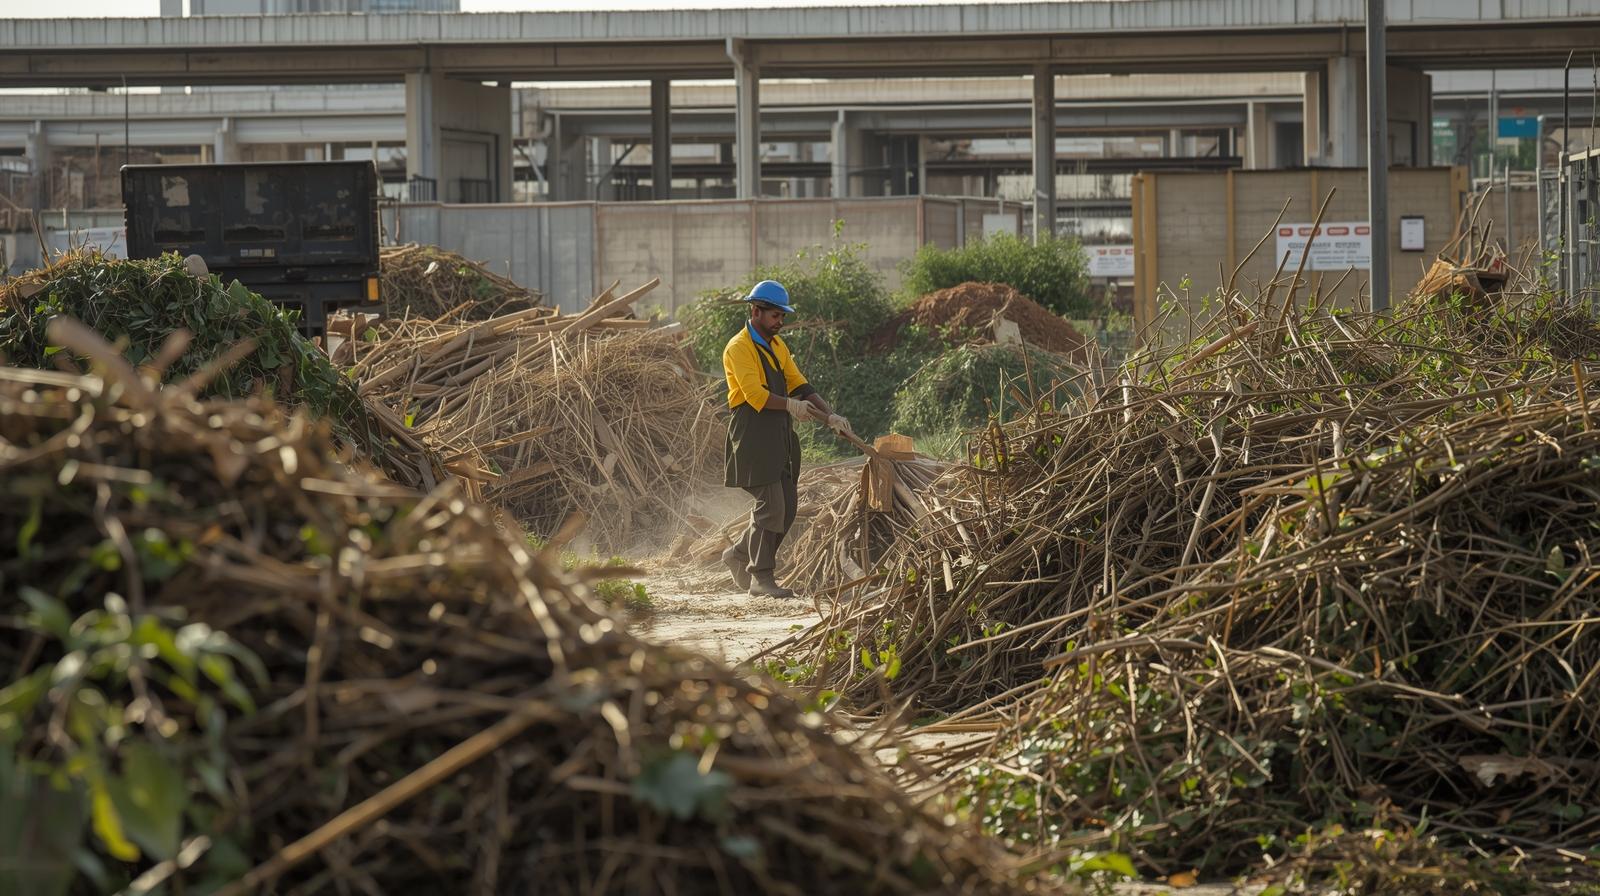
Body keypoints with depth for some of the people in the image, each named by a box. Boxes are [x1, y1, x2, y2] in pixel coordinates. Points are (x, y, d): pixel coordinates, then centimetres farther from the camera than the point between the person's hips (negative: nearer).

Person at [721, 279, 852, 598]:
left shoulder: (777, 345, 18)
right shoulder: (739, 348, -9)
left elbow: (798, 385, 16)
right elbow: (754, 393, -20)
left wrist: (830, 416, 3)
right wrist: (790, 405, -32)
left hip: (779, 435, 9)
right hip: (752, 436, -9)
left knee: (785, 509, 8)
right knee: (771, 506, -10)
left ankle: (739, 554, 25)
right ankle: (761, 578, -3)